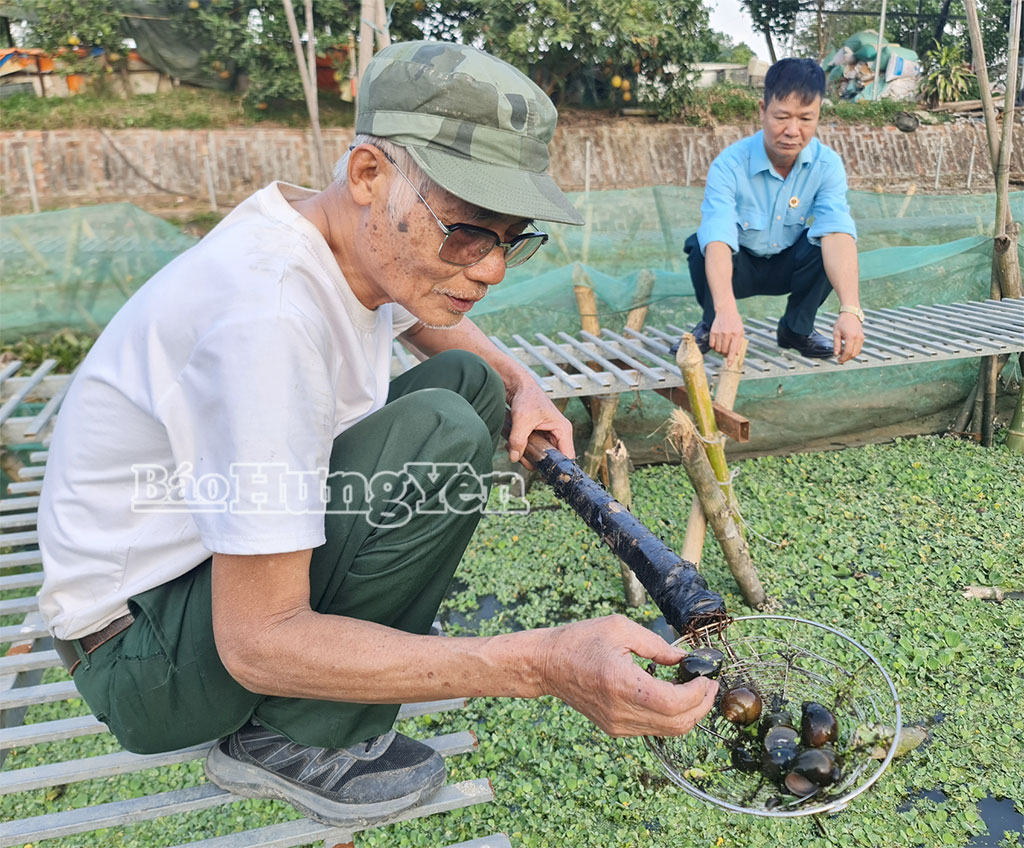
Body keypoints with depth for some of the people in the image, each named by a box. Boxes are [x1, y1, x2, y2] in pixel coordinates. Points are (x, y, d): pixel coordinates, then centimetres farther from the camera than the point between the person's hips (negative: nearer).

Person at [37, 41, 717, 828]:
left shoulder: (365, 239, -6)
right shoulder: (268, 313, -34)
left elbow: (438, 323, 19)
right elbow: (256, 644, -31)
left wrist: (522, 386, -3)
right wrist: (537, 666, -39)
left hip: (229, 536, 8)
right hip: (140, 645, -8)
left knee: (469, 379, 2)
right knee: (441, 434, -29)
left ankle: (377, 623, 6)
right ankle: (295, 742, -10)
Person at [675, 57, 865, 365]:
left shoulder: (827, 165, -18)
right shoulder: (729, 164, -27)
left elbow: (837, 232, -34)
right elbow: (718, 238, -42)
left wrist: (850, 310, -50)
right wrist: (725, 310, -60)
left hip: (789, 267, 2)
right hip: (737, 267, -2)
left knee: (829, 245, -29)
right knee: (700, 245, -33)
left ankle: (796, 329, -4)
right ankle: (711, 323, -5)